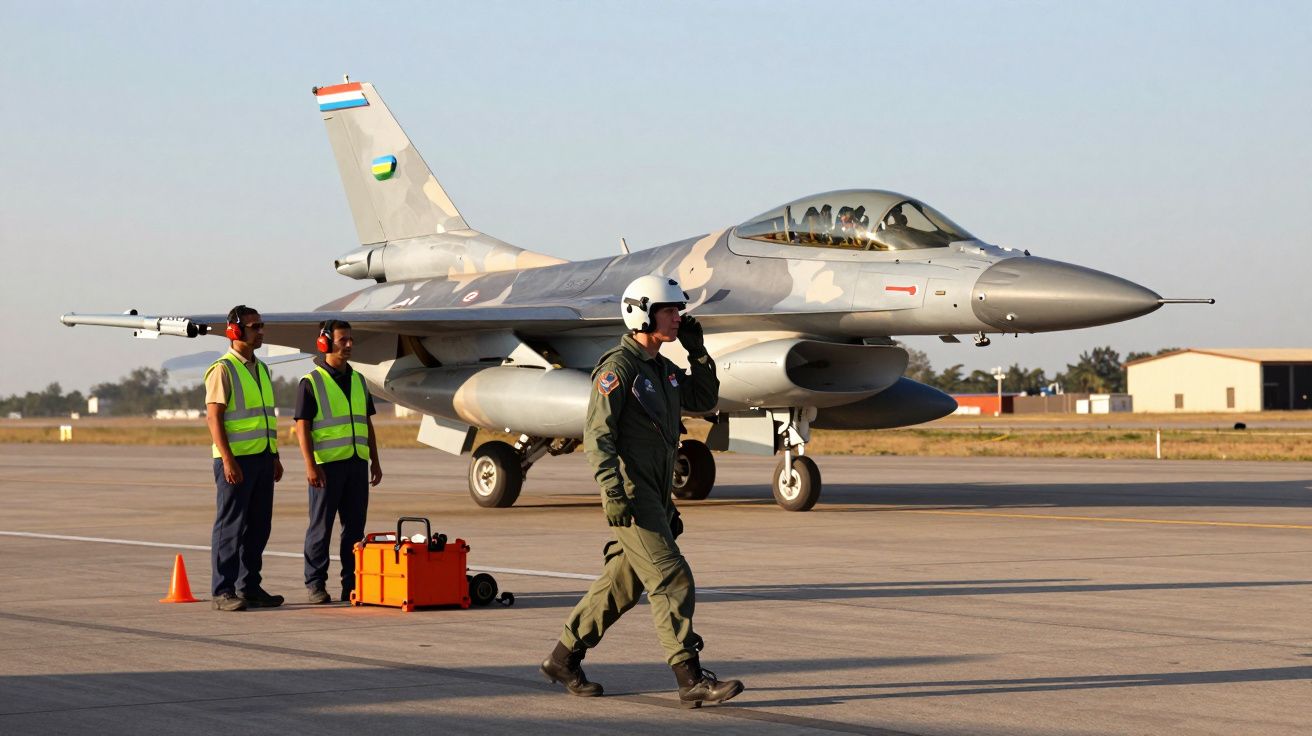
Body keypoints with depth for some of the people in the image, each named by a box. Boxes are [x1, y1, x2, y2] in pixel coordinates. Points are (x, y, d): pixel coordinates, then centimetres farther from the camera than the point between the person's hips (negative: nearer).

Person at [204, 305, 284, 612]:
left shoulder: (260, 369, 17)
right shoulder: (223, 370, -8)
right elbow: (214, 417, -13)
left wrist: (275, 457, 18)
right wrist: (227, 460, -20)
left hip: (262, 458, 8)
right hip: (237, 459, -8)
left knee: (258, 527, 9)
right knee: (230, 526, -5)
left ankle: (250, 587, 15)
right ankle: (223, 591, -4)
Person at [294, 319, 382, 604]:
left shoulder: (358, 380, 15)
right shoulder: (311, 382, -3)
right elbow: (302, 427, -8)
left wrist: (375, 461, 13)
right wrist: (310, 465, -16)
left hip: (356, 463, 6)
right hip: (327, 465, -6)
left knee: (355, 526, 6)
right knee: (321, 527, -2)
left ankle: (352, 584, 11)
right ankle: (315, 584, 3)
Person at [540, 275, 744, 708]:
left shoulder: (662, 369, 16)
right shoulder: (618, 367, -12)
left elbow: (704, 401, 21)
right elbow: (597, 435, -17)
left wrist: (697, 351, 10)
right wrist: (612, 493, -26)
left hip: (656, 496, 9)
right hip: (630, 494, -9)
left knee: (623, 584, 14)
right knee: (672, 580, -14)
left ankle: (564, 659, 26)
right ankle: (691, 681, -15)